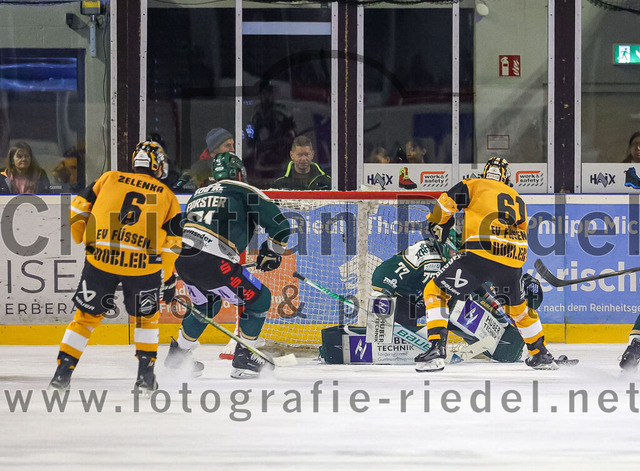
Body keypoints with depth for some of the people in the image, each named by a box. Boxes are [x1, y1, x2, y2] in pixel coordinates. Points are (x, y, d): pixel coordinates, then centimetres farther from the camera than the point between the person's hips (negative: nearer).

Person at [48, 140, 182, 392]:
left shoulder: (110, 178, 15)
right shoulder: (167, 195, 14)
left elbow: (78, 208, 12)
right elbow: (171, 241, 10)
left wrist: (85, 241, 25)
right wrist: (168, 279, 15)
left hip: (100, 257, 1)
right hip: (143, 264, -1)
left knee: (86, 315, 13)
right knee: (146, 315, 21)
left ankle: (63, 372, 9)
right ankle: (146, 373, 16)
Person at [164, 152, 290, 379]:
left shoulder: (199, 194, 29)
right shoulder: (244, 192, 10)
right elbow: (279, 224, 5)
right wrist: (272, 253, 23)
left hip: (181, 259, 7)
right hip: (211, 260, -7)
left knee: (207, 304, 34)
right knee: (259, 298, 10)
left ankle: (177, 352, 42)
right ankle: (243, 359, 11)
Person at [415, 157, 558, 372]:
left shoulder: (474, 185, 16)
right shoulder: (518, 200, 29)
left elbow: (446, 203, 2)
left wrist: (437, 225, 19)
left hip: (481, 252, -5)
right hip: (514, 258, 5)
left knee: (435, 291, 6)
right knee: (517, 306, 31)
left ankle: (436, 351, -10)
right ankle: (541, 356, 39)